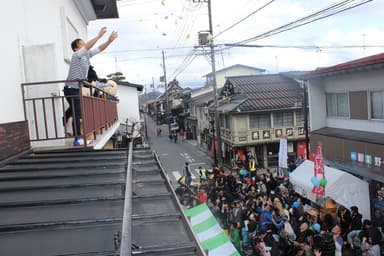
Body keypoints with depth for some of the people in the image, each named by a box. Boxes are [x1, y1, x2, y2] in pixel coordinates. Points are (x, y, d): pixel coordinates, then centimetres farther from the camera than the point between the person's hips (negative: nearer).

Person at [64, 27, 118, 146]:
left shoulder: (87, 55, 8)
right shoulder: (76, 55, -14)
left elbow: (99, 49, 7)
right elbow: (87, 47, -29)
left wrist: (109, 41, -7)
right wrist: (99, 35, -33)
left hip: (79, 89, 8)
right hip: (71, 89, -8)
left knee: (81, 113, 7)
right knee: (77, 113, -11)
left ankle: (80, 137, 12)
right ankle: (77, 139, -8)